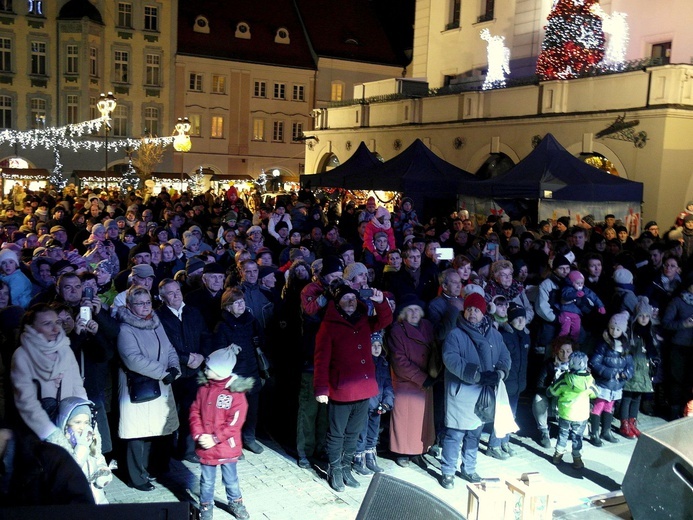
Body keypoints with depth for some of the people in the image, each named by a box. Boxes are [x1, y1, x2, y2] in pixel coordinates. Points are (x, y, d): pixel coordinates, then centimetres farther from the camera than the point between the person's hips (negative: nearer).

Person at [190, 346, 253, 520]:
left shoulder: (236, 392, -15)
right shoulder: (204, 388, -1)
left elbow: (235, 421, -17)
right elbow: (194, 413, 1)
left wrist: (215, 438, -19)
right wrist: (199, 435, -13)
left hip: (227, 446, -3)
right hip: (205, 446, 3)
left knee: (230, 478, 16)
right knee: (207, 480, 15)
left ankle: (235, 502, 37)